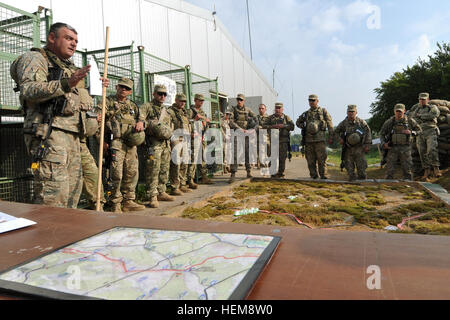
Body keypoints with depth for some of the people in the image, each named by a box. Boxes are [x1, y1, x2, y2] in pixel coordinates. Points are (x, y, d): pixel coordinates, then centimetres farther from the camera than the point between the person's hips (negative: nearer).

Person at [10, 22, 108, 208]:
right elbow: (29, 90, -17)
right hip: (48, 132, -9)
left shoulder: (69, 67, 28)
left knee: (74, 186, 11)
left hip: (72, 135, 9)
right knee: (54, 192, -16)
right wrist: (67, 84, -29)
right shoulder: (35, 58, 2)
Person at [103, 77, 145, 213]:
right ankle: (115, 204, 2)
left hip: (131, 143, 6)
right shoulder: (108, 102, 5)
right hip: (115, 142, -6)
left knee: (132, 173, 7)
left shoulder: (133, 106, 21)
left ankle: (128, 201, 18)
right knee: (117, 174, -8)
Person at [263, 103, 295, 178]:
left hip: (283, 141, 0)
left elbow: (292, 126, 3)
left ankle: (281, 173, 6)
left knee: (282, 158, -2)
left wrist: (283, 126, -11)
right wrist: (272, 126, -9)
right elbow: (264, 126, 6)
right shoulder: (271, 117, 13)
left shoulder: (286, 117, 12)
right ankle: (274, 174, 3)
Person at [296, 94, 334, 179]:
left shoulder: (323, 111, 8)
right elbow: (298, 122, 29)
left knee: (322, 159, -7)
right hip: (308, 139, 3)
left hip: (320, 139, -3)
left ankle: (323, 176, -3)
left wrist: (331, 137, 0)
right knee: (310, 160, 4)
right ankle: (314, 176, 11)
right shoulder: (306, 113, 15)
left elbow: (330, 124, 6)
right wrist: (303, 127, 9)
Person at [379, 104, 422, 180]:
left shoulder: (410, 121, 1)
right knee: (390, 170, -2)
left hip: (405, 149, 1)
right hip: (392, 148, 0)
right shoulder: (389, 122, 0)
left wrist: (411, 132, -9)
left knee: (407, 170, 4)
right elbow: (381, 133, 9)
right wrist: (383, 143, -6)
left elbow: (419, 130, 12)